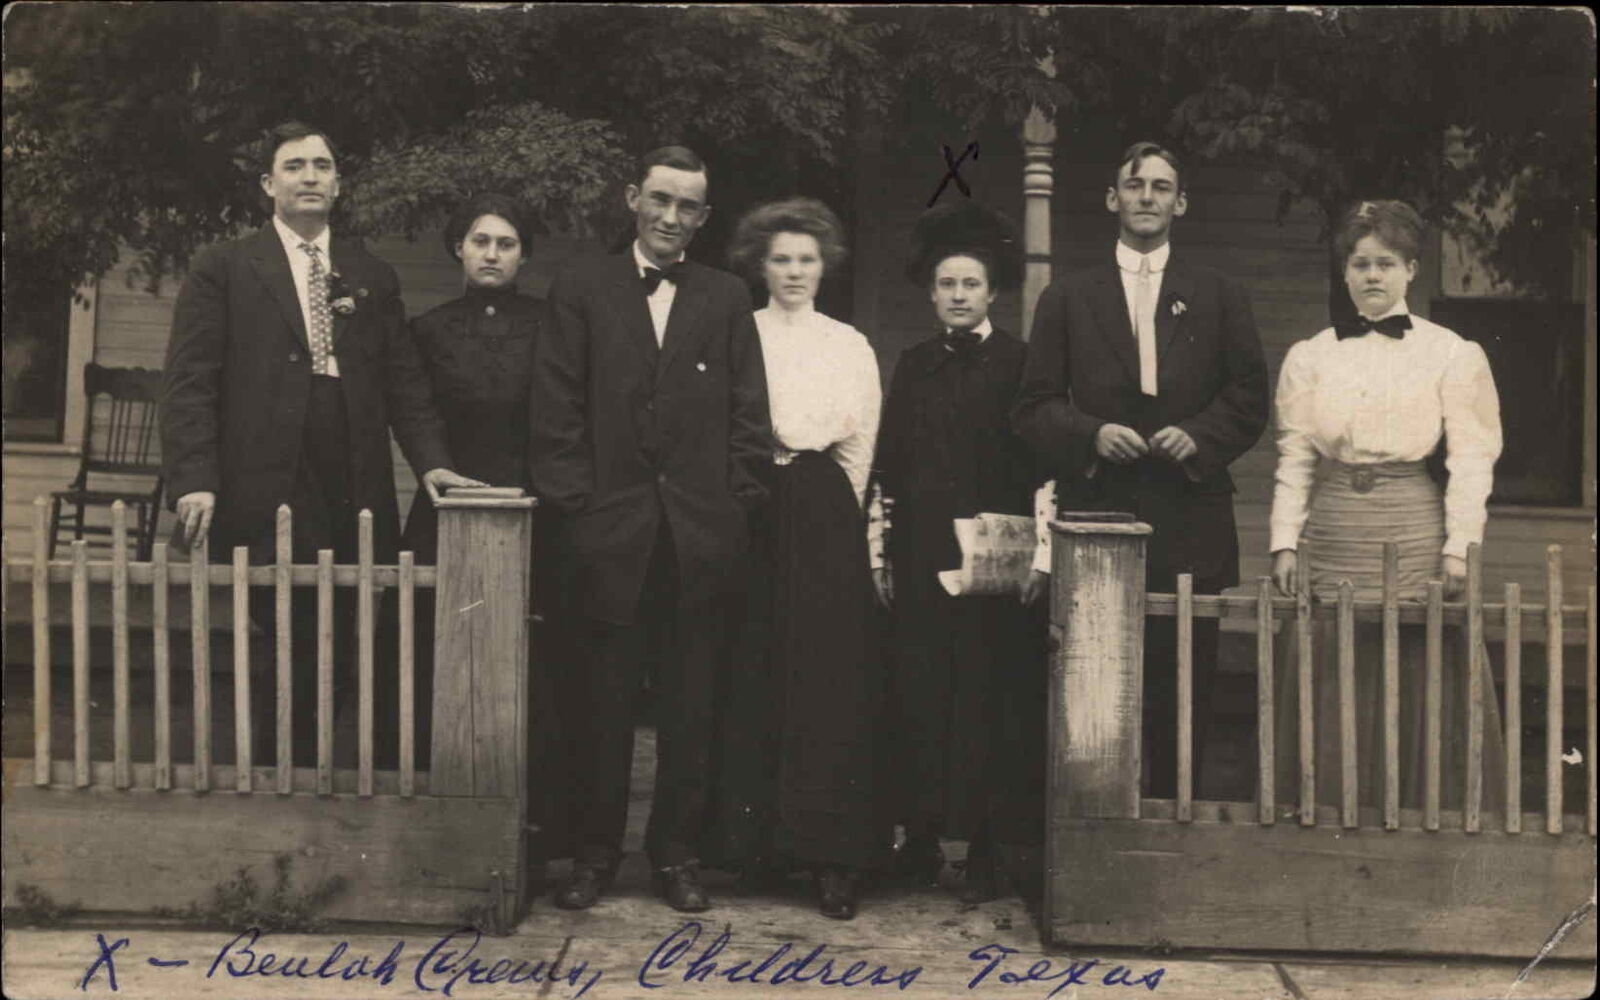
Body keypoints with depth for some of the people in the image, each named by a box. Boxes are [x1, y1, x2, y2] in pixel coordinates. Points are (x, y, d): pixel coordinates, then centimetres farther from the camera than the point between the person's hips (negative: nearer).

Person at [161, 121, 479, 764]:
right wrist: (194, 480, -10)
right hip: (265, 492, -3)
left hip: (355, 499, 3)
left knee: (345, 654, 0)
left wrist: (430, 459, 1)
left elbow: (403, 381, 15)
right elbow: (189, 382, 0)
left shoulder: (373, 278, 18)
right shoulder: (223, 270, 7)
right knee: (296, 656, -5)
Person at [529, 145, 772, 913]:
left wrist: (735, 508, -1)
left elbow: (749, 416, 7)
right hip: (610, 528, -1)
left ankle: (677, 851, 18)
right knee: (602, 698, 4)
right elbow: (556, 411, 2)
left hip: (700, 533, 1)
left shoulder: (725, 299, 11)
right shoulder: (582, 291, 7)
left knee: (689, 701, 7)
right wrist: (575, 504, -5)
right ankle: (594, 850, 16)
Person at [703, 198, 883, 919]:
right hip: (750, 515, -1)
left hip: (825, 521, 1)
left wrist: (831, 516, 6)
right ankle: (748, 838, 8)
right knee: (750, 677, -1)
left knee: (829, 681, -4)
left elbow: (859, 446, 12)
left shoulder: (850, 346, 13)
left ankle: (830, 853, -2)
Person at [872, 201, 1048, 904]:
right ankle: (921, 838, 12)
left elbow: (1042, 465, -2)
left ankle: (983, 847, 6)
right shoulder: (913, 366, 13)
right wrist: (881, 550, 7)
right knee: (918, 693, 3)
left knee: (989, 696, -2)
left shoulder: (1019, 364, 2)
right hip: (920, 560, 3)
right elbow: (888, 464, 12)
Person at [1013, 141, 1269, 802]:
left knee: (1183, 691, 1)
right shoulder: (1066, 300, 12)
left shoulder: (1220, 297, 13)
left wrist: (1199, 436, -9)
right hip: (1096, 518, 0)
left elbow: (1249, 399, 9)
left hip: (1189, 522, 0)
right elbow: (1035, 406, 8)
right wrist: (1091, 433, -10)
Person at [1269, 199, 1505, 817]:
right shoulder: (1309, 359, 10)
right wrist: (1285, 543, -2)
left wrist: (1459, 547, -11)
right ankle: (1330, 820, 15)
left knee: (1419, 685, 0)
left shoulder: (1452, 355, 3)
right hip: (1332, 536, 2)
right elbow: (1294, 460, 8)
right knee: (1332, 691, 5)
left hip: (1413, 534, -2)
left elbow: (1471, 460, -2)